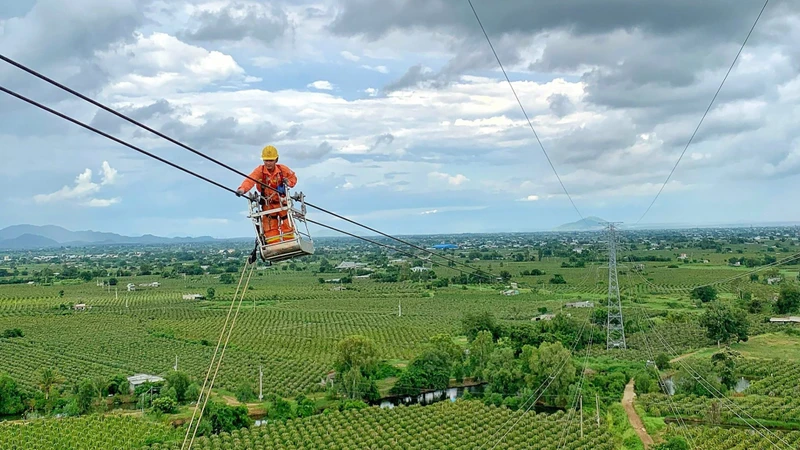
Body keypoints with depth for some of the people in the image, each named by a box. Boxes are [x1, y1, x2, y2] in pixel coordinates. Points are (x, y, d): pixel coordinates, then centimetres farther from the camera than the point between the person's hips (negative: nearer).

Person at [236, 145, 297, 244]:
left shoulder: (282, 169, -7)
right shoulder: (260, 170, -13)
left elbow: (293, 177, 11)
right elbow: (250, 180, -31)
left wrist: (288, 183, -11)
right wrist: (243, 189, -50)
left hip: (282, 202, 1)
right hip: (267, 204, 0)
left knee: (287, 225, 0)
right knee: (270, 230, -3)